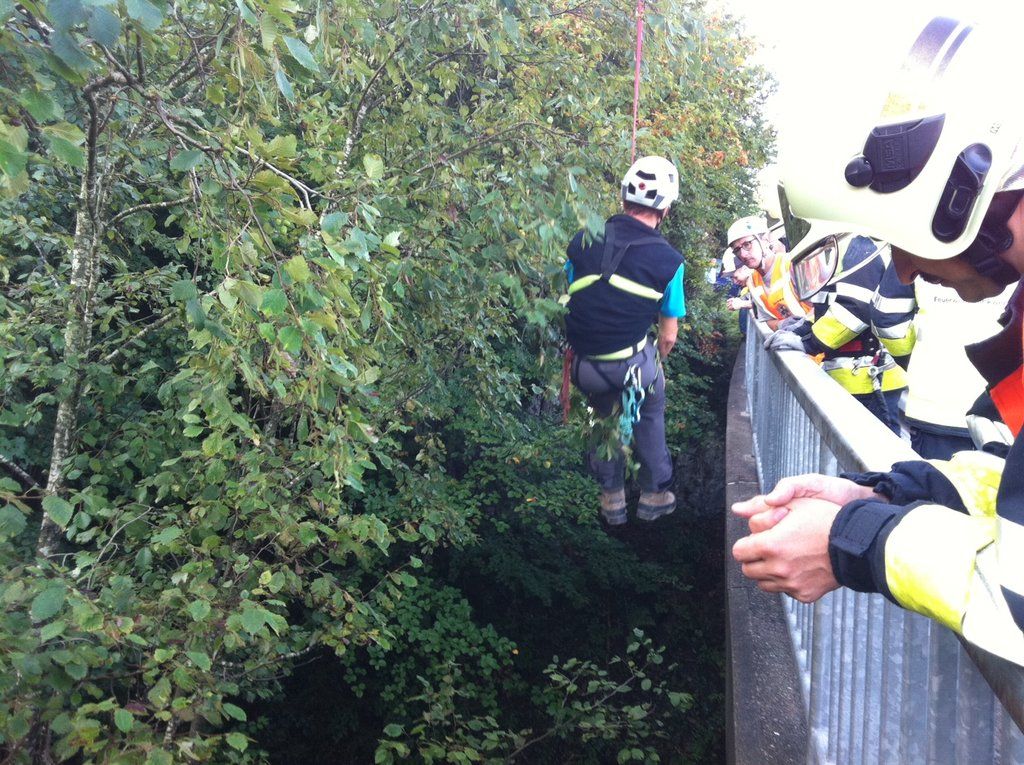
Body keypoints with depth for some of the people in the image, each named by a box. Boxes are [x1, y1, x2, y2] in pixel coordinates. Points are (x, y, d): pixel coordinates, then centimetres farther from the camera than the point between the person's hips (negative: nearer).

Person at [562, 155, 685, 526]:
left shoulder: (583, 239, 1)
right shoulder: (668, 260, -5)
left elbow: (566, 304, 9)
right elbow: (668, 336, 2)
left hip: (585, 366, 3)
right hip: (629, 363, -2)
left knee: (604, 415, 31)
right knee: (650, 414, 29)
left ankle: (612, 499, 38)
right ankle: (654, 495, 35)